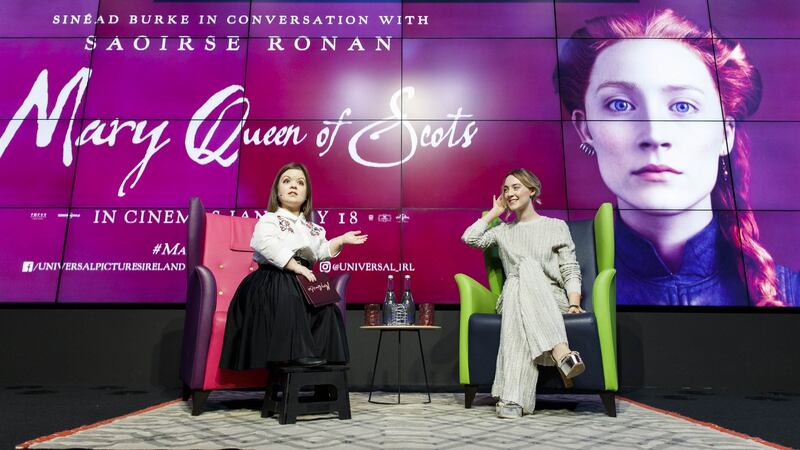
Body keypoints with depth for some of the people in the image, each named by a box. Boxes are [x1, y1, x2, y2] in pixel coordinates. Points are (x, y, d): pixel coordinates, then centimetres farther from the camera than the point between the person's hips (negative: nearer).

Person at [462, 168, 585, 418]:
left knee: (527, 266, -36)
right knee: (522, 273, -34)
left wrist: (574, 303, -12)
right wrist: (495, 212, 18)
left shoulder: (556, 226, 15)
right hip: (513, 300, 1)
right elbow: (470, 238, 6)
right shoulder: (503, 231, 24)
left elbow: (570, 271, 6)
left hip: (552, 301, -1)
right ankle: (560, 352, -50)